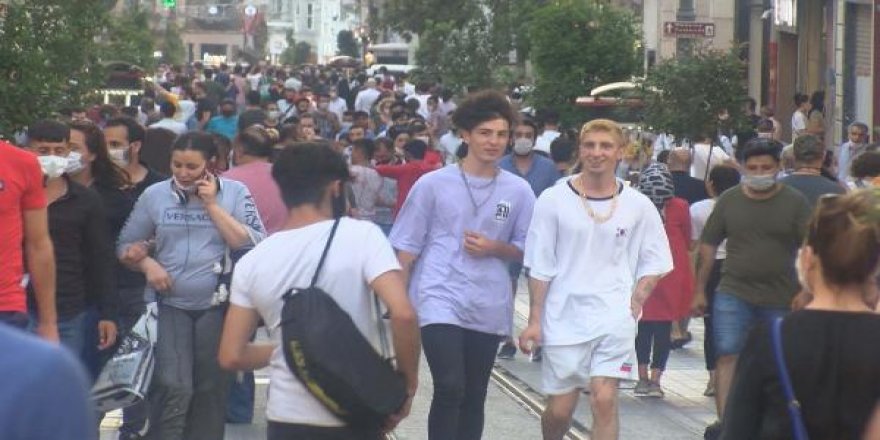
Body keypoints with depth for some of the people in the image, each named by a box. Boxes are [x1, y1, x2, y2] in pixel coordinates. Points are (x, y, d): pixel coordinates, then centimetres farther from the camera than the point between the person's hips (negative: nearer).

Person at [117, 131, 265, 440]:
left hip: (217, 306, 0)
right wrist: (147, 264, -9)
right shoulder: (155, 195, 3)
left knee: (211, 390, 8)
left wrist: (212, 205, -12)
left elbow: (254, 247, -11)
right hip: (169, 304, 0)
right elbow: (126, 245, 11)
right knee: (173, 388, -14)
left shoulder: (235, 193, 0)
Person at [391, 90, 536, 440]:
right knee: (450, 389, -17)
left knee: (474, 398, 11)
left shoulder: (518, 191, 3)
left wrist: (495, 248, -8)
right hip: (440, 300, -3)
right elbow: (407, 247, 2)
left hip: (489, 307, 3)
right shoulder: (433, 184, -3)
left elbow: (526, 250, 11)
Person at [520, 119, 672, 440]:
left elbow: (655, 262, 12)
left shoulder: (638, 206, 2)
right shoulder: (553, 200, -2)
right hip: (563, 319, 0)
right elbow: (540, 268, 1)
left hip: (615, 320, 0)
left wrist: (635, 302, -2)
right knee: (559, 410, 6)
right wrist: (535, 321, -2)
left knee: (604, 400, -13)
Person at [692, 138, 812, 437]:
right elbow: (708, 246, 8)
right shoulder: (729, 200, 3)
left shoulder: (795, 202, -2)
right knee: (728, 355, -12)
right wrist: (700, 291, 7)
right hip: (734, 294, 0)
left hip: (781, 299, 0)